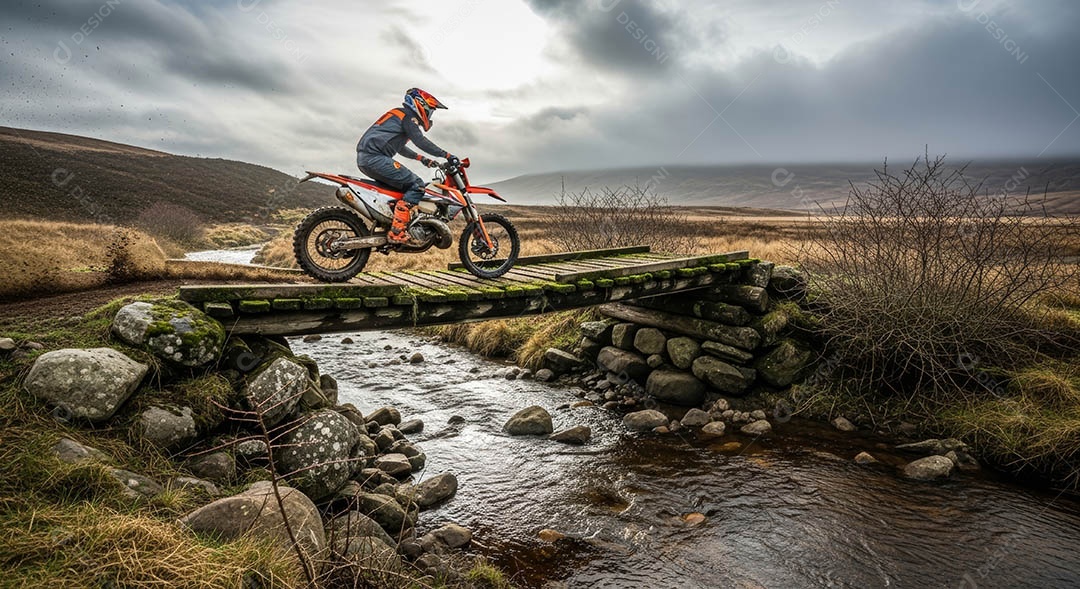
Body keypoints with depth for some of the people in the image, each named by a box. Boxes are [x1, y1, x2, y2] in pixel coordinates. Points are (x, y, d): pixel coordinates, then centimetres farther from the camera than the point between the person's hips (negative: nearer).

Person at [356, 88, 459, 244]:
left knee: (405, 186, 23)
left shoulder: (398, 115, 30)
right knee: (417, 185, -13)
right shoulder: (408, 116, -1)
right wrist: (446, 155, -12)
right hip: (376, 157, -10)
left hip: (364, 160, 10)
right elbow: (420, 141, -15)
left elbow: (400, 147, 41)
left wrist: (421, 159, 35)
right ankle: (397, 232, -22)